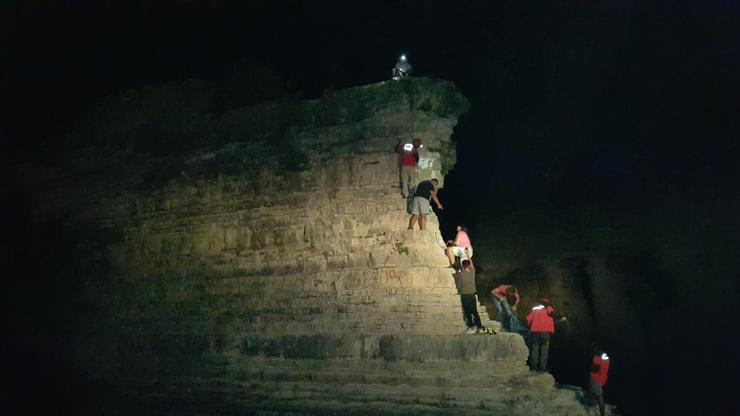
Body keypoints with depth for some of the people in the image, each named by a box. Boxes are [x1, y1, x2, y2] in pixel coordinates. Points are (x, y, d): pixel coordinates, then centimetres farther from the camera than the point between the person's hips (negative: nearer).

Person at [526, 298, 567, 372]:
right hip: (545, 330, -4)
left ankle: (534, 366, 4)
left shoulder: (534, 308, 23)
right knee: (544, 348, -1)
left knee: (535, 348, 8)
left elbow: (528, 318, 15)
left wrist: (529, 327, 28)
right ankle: (543, 366, -7)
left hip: (534, 330, 4)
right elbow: (552, 312, -10)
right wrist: (561, 318, -1)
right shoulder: (547, 308, 11)